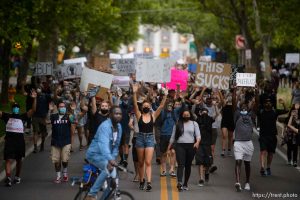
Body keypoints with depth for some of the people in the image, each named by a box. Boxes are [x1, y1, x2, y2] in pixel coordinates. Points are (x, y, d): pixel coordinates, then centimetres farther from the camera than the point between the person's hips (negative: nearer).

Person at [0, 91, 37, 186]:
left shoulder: (22, 117, 6)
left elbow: (33, 110, -2)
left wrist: (34, 99, -14)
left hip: (20, 140, 2)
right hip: (9, 140, -2)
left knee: (19, 160, 16)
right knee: (9, 160, -11)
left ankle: (17, 176, 33)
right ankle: (8, 178, -19)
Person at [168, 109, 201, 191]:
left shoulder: (194, 124, 9)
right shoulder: (178, 124, 10)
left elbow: (198, 135, 0)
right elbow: (173, 136, 14)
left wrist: (197, 142, -19)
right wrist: (169, 147, 10)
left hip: (191, 146, 1)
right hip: (180, 146, -1)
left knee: (188, 165, 6)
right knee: (181, 164, -14)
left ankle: (185, 184, 15)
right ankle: (179, 183, -28)